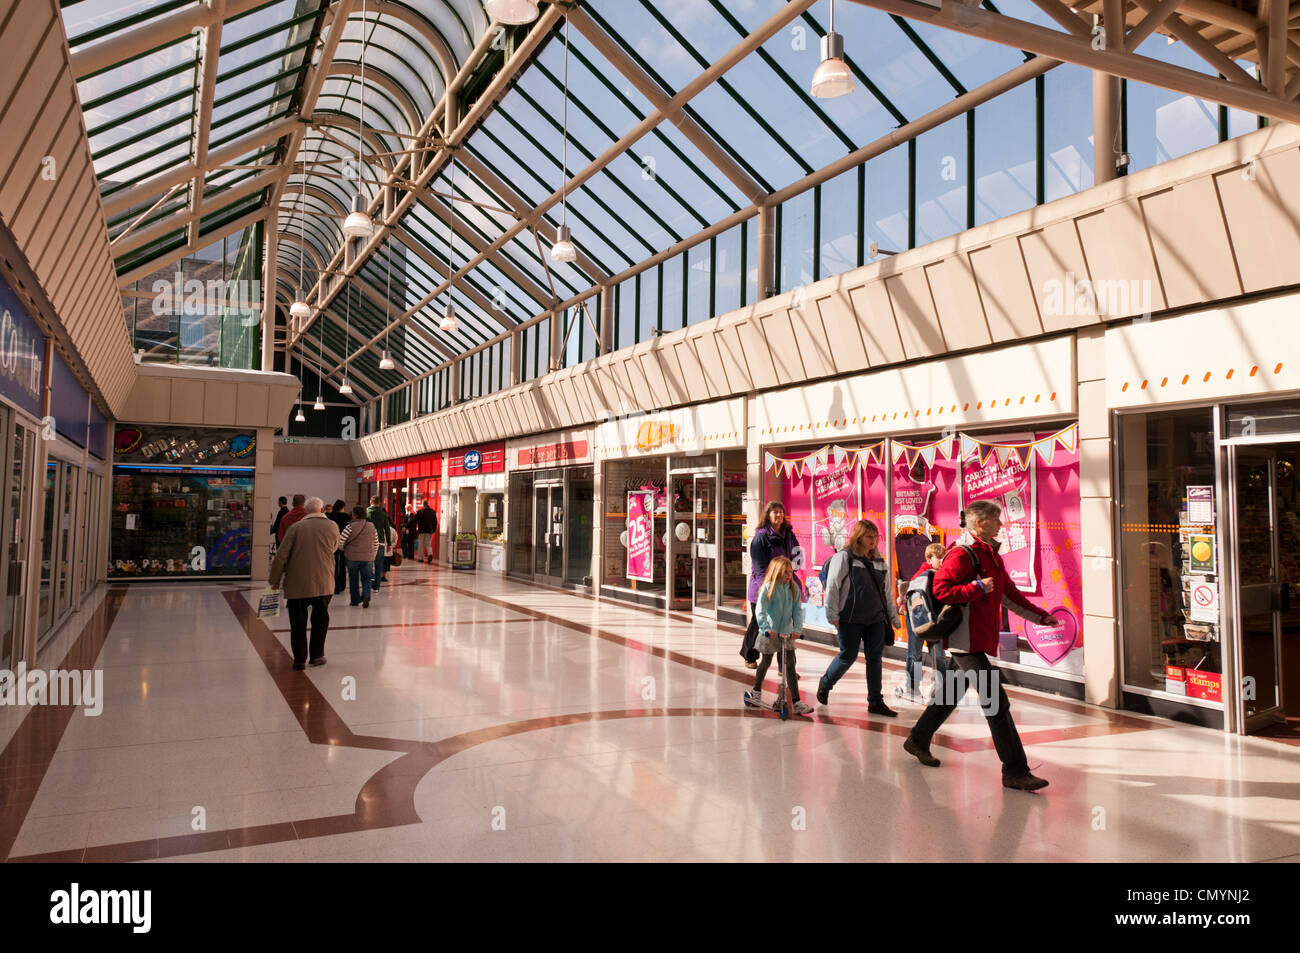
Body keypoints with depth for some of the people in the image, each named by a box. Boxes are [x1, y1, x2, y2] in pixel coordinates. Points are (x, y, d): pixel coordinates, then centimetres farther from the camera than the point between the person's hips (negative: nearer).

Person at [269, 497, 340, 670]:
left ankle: (299, 659, 9)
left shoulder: (295, 528, -3)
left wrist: (275, 580, 5)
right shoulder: (332, 527, 1)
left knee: (298, 623, 8)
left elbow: (281, 556, -4)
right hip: (323, 583, 1)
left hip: (297, 584, -1)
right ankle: (316, 655, 22)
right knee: (320, 619, 17)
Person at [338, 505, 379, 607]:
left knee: (353, 580, 12)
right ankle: (366, 596, -12)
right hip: (368, 558, 2)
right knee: (366, 579, 10)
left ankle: (355, 600, 17)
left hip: (352, 557, -2)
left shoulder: (350, 527, -11)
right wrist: (372, 555, 19)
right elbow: (376, 543, 8)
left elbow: (340, 541, -13)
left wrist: (342, 550, 7)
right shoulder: (371, 526, 1)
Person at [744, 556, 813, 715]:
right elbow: (760, 610, -17)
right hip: (770, 633, -3)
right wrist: (767, 628, -28)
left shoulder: (794, 588, 1)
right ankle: (756, 692, 33)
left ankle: (796, 702, -2)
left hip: (787, 633, 3)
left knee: (790, 664, -2)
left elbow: (798, 610, 0)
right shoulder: (768, 588, -11)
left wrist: (797, 628, -14)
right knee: (766, 662, 11)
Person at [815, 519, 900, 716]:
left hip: (876, 619, 6)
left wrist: (894, 617, 19)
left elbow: (886, 593, 20)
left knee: (875, 658, 6)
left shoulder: (879, 561, 15)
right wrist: (832, 614, -13)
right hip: (851, 619, -6)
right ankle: (825, 684, 24)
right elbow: (833, 586, -8)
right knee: (848, 656, -1)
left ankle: (875, 702, 13)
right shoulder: (844, 557, -4)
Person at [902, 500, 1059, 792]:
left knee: (951, 693, 19)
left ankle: (918, 740, 33)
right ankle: (1015, 771, -5)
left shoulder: (992, 555, 15)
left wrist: (1040, 616, 20)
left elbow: (1009, 593, 23)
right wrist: (978, 587, -21)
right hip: (967, 639, -10)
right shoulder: (961, 554, -15)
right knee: (996, 702, -9)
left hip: (981, 638, 10)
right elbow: (941, 590, -23)